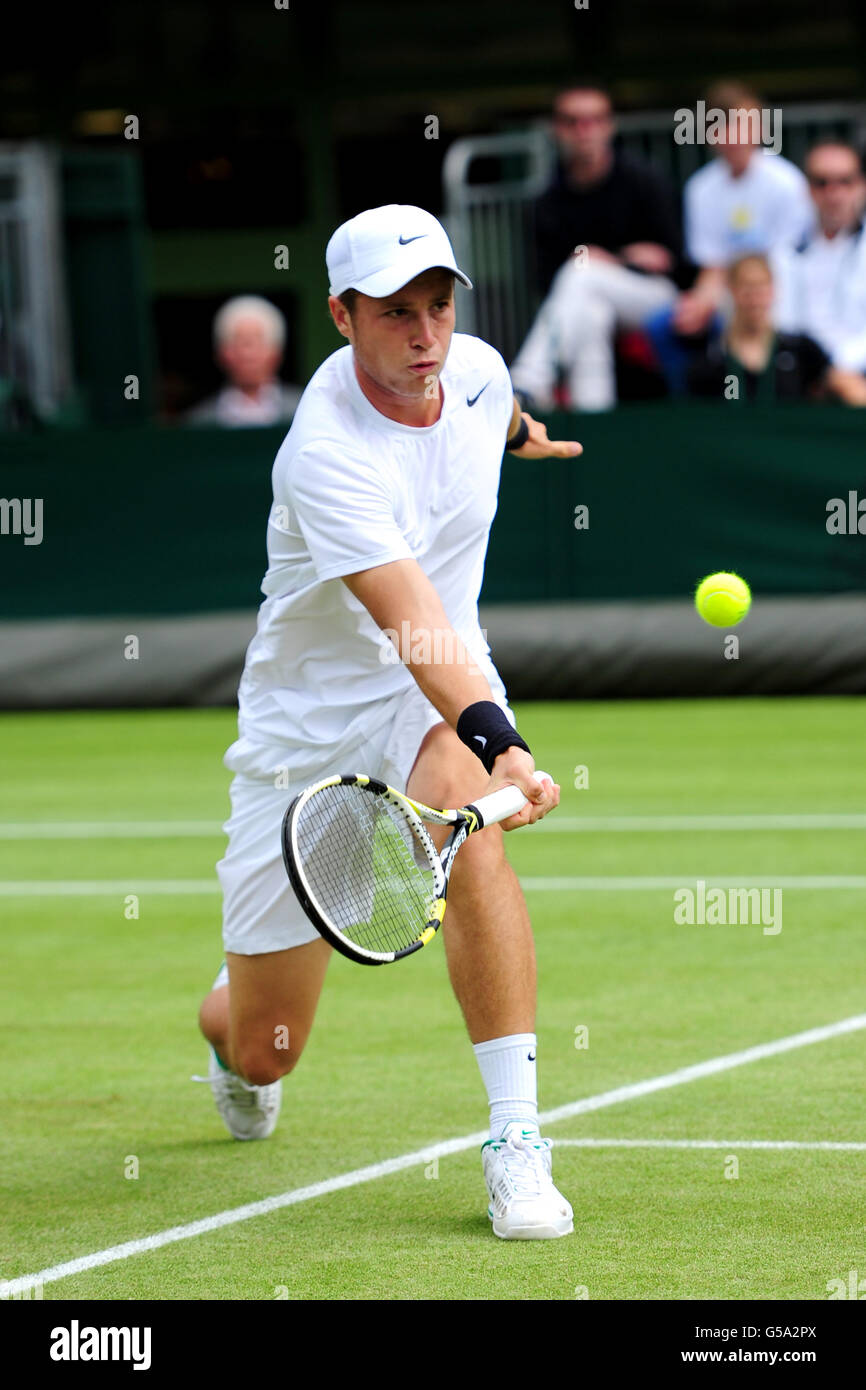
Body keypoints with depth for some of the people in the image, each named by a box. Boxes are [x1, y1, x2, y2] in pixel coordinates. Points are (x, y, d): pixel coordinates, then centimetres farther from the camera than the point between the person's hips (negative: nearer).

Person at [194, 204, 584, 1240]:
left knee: (466, 827, -35)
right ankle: (230, 1012, 46)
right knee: (264, 1051, 4)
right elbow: (412, 622, -41)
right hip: (307, 719, -4)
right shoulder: (327, 453, -29)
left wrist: (527, 434, 42)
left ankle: (516, 1143, -32)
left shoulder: (477, 369, -8)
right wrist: (500, 745, -54)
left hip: (444, 694, 4)